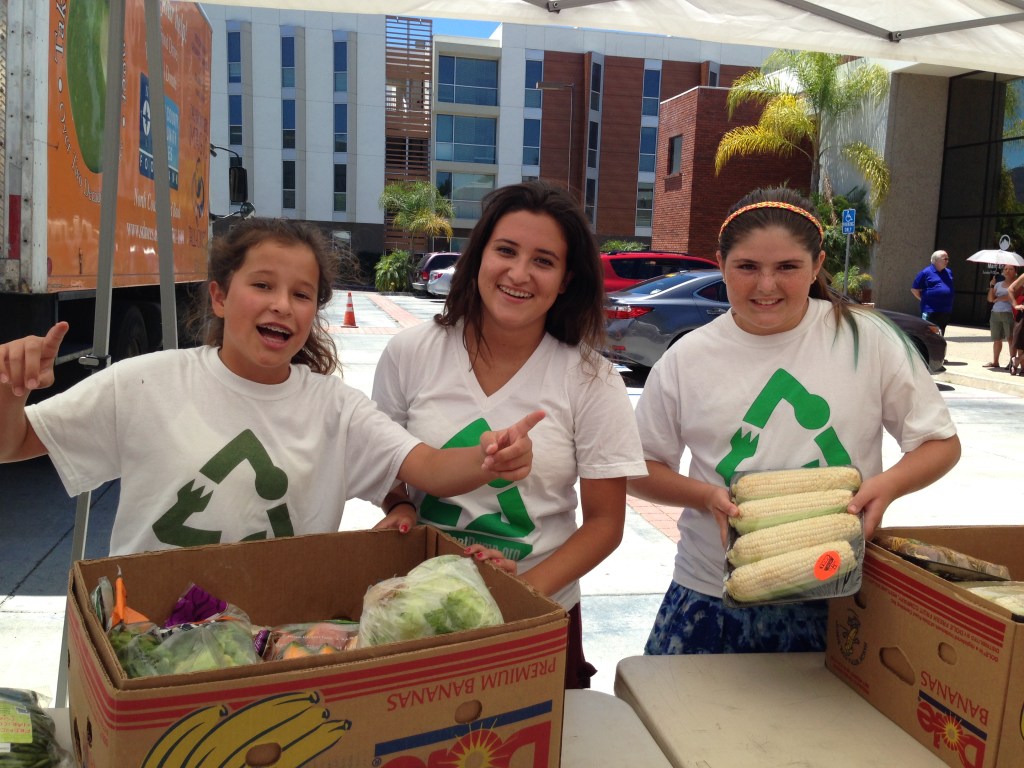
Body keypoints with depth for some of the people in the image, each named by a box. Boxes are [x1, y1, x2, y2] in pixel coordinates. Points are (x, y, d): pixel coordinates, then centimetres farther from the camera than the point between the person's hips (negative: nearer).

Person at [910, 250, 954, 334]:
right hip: (930, 311, -6)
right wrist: (925, 300, 1)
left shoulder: (949, 272, 13)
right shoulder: (926, 272, -6)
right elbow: (914, 289, -2)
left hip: (945, 311, 6)